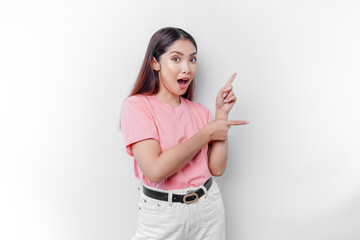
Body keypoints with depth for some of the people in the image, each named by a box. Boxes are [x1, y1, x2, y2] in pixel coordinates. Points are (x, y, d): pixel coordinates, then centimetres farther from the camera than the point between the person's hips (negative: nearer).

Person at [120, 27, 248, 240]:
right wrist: (206, 133, -15)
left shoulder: (199, 111, 3)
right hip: (162, 212, -4)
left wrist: (222, 113, -8)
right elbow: (156, 170, -24)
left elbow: (217, 168, -4)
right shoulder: (136, 106, -12)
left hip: (208, 207, 5)